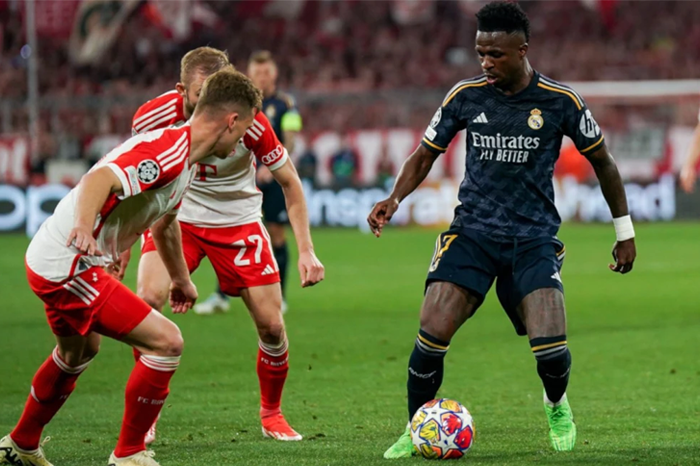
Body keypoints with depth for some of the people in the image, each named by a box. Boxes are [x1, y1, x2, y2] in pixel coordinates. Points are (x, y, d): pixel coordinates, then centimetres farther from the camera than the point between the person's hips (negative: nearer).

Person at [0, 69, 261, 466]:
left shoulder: (186, 161, 12)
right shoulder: (167, 152, -21)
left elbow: (165, 222, 30)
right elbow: (100, 179, -37)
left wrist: (180, 278, 42)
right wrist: (83, 226, -55)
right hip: (69, 267, -11)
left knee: (78, 352, 34)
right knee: (166, 342, -12)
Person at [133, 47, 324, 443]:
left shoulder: (250, 122, -24)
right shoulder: (154, 117, -22)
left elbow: (290, 182, -9)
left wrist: (306, 251, -14)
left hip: (238, 220, 0)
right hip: (175, 216, 0)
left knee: (272, 324, -3)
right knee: (148, 298, -24)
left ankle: (272, 414, 24)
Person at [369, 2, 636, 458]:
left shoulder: (561, 102, -5)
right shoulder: (466, 95, -1)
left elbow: (601, 160, 9)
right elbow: (425, 154, 11)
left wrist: (624, 229, 12)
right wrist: (394, 199, -7)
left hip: (534, 237, -1)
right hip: (473, 230, 1)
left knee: (550, 348, -17)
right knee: (432, 336, -16)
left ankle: (557, 405, 18)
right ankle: (416, 430, 6)